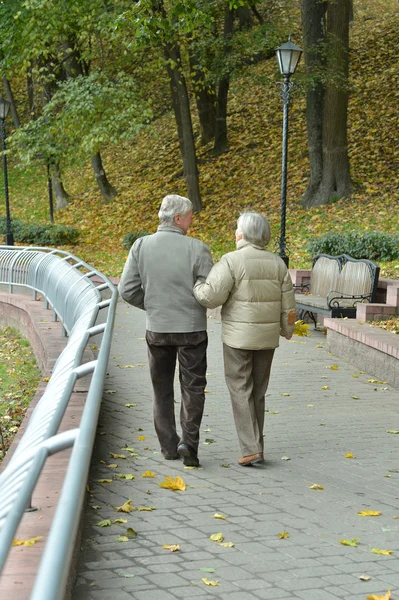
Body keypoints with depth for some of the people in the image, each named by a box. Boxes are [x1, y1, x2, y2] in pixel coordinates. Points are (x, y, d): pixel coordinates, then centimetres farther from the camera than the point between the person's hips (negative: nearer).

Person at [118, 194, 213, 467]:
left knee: (162, 390, 15)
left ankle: (169, 446, 19)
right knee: (193, 388, 8)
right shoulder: (197, 248, -13)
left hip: (157, 329, 3)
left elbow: (128, 289, -3)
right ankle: (189, 440, -7)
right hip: (191, 329, -3)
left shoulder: (141, 246, -4)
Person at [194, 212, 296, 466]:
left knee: (241, 392, 1)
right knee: (257, 392, 15)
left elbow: (211, 295, -21)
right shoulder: (277, 263, 1)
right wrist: (287, 329, 19)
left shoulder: (232, 261, -13)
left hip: (239, 337, -5)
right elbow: (287, 305, 3)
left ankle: (252, 449, -6)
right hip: (266, 337, 5)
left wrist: (195, 285, 0)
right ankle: (255, 445, 17)